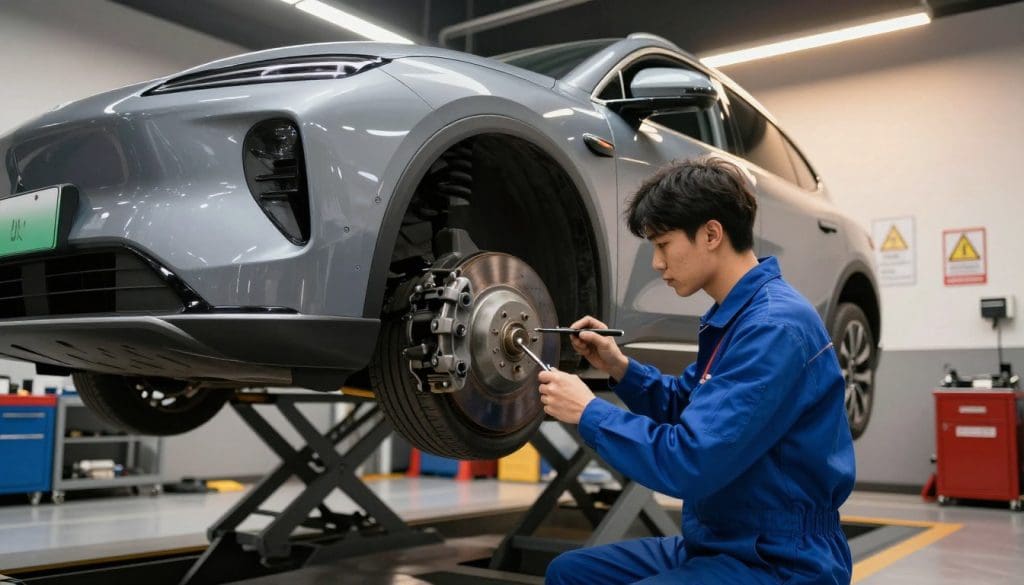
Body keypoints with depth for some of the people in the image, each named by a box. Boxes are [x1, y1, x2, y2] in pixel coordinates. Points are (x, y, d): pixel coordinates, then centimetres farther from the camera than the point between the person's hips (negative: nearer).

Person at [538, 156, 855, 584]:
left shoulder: (775, 328, -23)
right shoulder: (733, 317, 9)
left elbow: (690, 462, -28)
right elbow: (685, 410, 21)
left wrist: (589, 412, -15)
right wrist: (619, 367, 5)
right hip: (717, 544, 10)